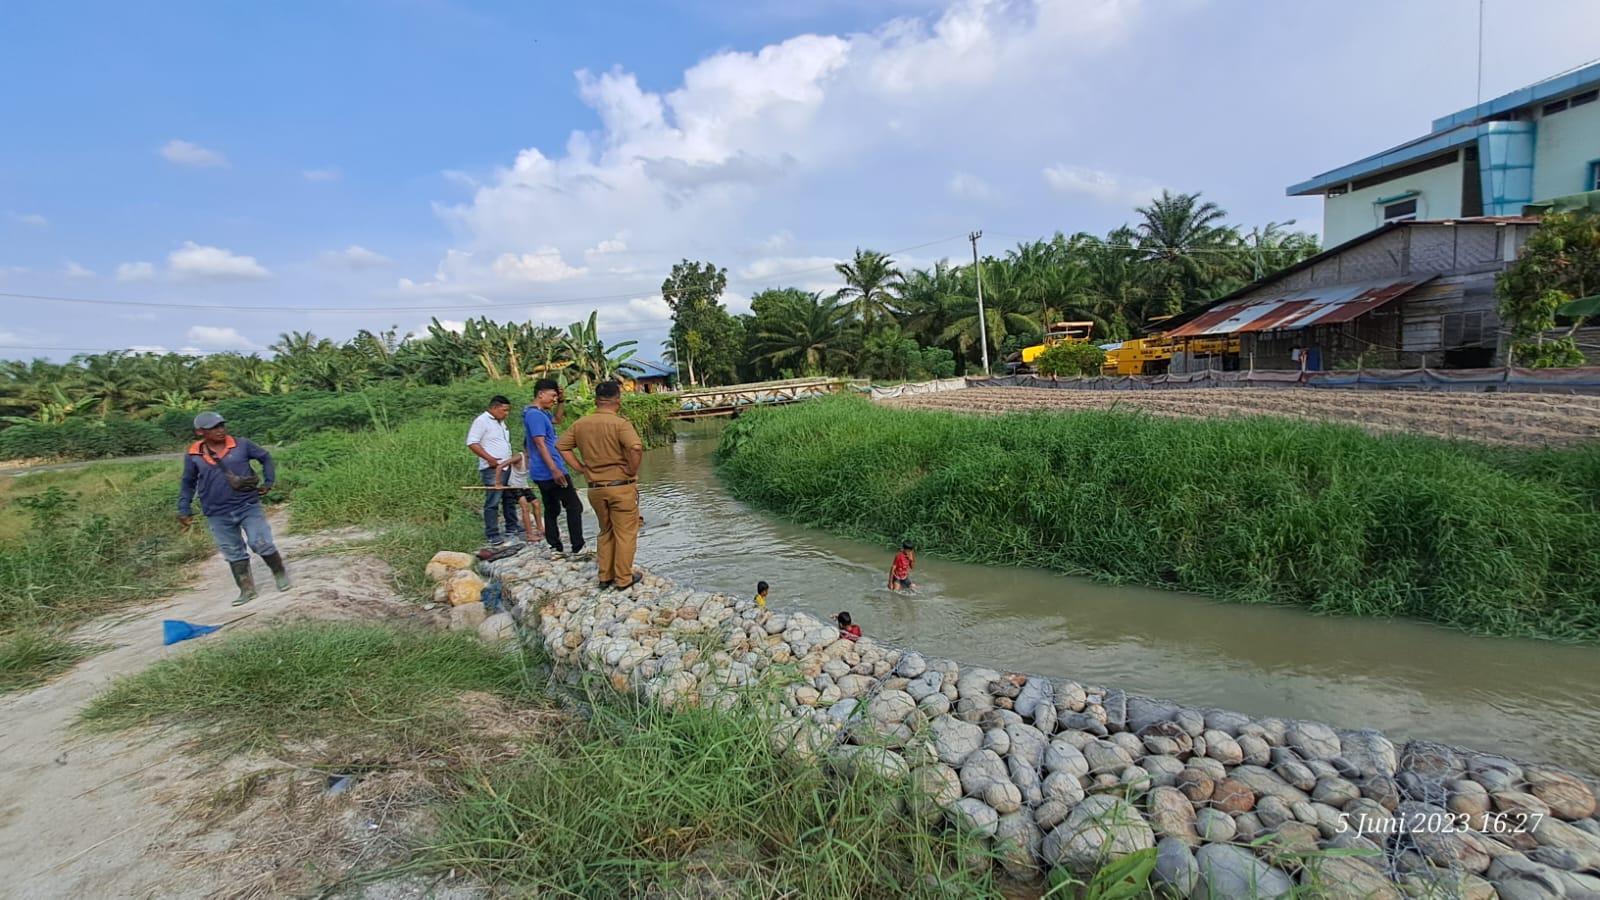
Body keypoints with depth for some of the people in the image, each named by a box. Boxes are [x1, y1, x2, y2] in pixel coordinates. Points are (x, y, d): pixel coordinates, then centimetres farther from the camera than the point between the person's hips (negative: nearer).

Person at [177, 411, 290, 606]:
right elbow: (187, 484, 11)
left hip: (249, 506, -2)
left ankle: (280, 574, 19)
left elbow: (265, 457, 11)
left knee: (262, 544, -4)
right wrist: (184, 510, 8)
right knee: (234, 554, 9)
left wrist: (268, 482, 5)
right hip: (218, 515, 2)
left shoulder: (241, 445, -5)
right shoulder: (193, 456, -1)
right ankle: (247, 589, 19)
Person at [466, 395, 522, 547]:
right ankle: (493, 537, -4)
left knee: (510, 499, 17)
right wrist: (489, 458, -23)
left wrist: (511, 459, 17)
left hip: (506, 468, 10)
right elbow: (472, 443, -18)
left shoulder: (500, 422, 18)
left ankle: (512, 529, 29)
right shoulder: (482, 420, -10)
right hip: (492, 469, -9)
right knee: (493, 502, -7)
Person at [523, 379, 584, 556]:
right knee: (574, 506, -4)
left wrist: (562, 401, 16)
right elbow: (540, 443, -23)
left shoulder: (541, 413, 14)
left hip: (542, 473, 10)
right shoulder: (535, 414, -17)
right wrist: (555, 469, -26)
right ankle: (578, 547, -3)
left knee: (552, 509, 13)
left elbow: (557, 419, 32)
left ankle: (555, 548, 16)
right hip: (550, 472, -10)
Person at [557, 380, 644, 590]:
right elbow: (636, 448, -28)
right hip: (621, 487, -5)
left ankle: (605, 576, 26)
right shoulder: (620, 423, -15)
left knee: (606, 533, 20)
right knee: (625, 534, 7)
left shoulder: (580, 424, 4)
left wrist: (580, 467, 8)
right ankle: (623, 579, 12)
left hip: (595, 488, 6)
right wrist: (631, 471, -14)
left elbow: (561, 446, 11)